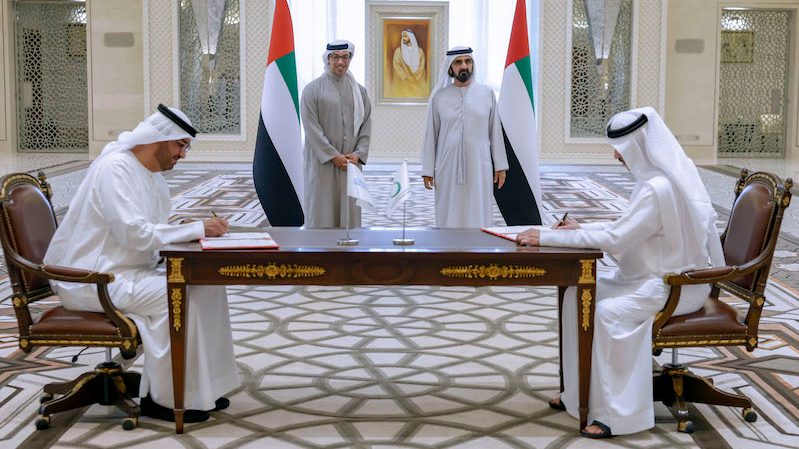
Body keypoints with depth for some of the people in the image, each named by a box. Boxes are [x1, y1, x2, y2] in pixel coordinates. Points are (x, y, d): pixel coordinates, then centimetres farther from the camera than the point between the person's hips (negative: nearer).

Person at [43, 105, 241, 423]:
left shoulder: (152, 175, 12)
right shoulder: (114, 168, -18)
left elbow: (154, 232, 13)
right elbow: (135, 233, -28)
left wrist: (199, 230, -5)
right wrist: (196, 229, -24)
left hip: (131, 270, 10)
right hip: (93, 280, -10)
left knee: (208, 286, -3)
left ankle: (202, 385, 2)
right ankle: (164, 398, -12)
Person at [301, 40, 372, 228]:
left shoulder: (359, 91, 12)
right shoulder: (312, 90, -1)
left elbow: (366, 125, 9)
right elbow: (312, 128, -8)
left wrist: (359, 153, -6)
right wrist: (333, 156, -13)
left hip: (351, 164, 4)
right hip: (322, 163, -3)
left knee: (350, 213, 4)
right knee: (322, 213, -2)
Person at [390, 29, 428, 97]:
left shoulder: (420, 51, 7)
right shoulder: (398, 50, 4)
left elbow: (422, 66, 0)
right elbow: (396, 65, -6)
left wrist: (415, 78, -14)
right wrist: (407, 78, -15)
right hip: (403, 83, -1)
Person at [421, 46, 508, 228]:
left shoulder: (487, 94, 4)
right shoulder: (439, 97, 3)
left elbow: (495, 131, 6)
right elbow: (431, 135, 5)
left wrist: (500, 165, 5)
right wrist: (428, 170, 3)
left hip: (479, 168, 0)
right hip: (448, 168, 0)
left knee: (479, 218, 3)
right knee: (449, 218, 4)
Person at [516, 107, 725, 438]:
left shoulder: (659, 188, -25)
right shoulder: (658, 177, 7)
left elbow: (614, 239, -26)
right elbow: (627, 227, 16)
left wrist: (548, 238, -22)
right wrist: (581, 229, 5)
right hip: (654, 274, 10)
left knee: (607, 311, -28)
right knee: (579, 294, 0)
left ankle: (617, 413, -19)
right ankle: (580, 392, 8)